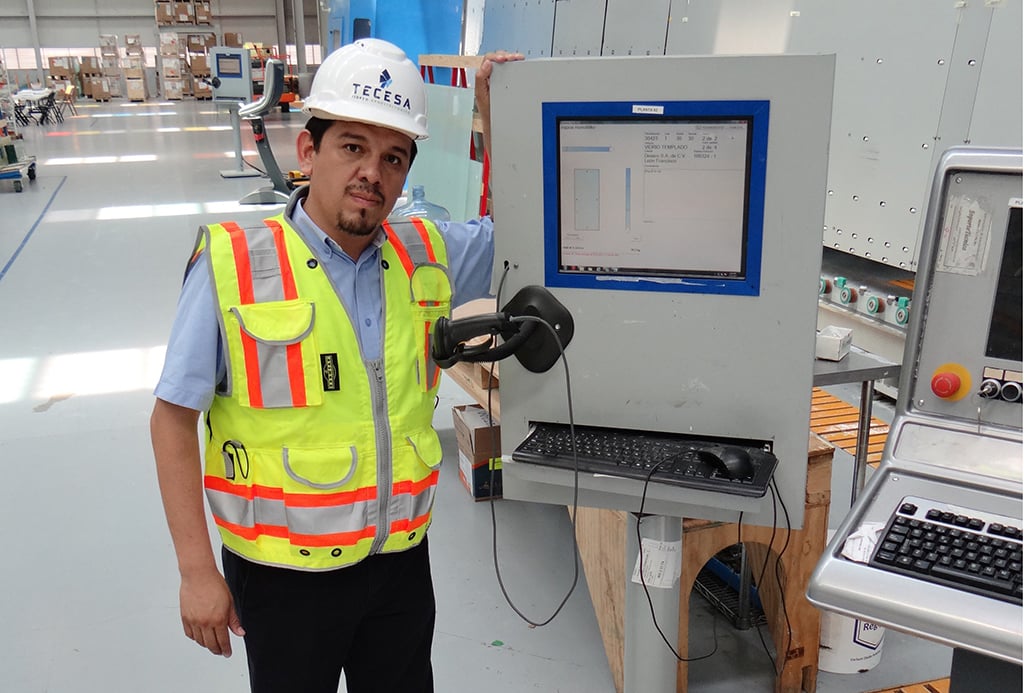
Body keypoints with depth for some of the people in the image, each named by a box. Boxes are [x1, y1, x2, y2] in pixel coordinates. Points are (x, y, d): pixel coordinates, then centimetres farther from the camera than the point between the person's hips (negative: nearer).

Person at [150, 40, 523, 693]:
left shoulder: (429, 255, -3)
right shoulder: (234, 265, -15)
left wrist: (496, 113, -3)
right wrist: (197, 571, -10)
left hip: (402, 559, 4)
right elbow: (174, 418, -10)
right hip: (284, 574, -3)